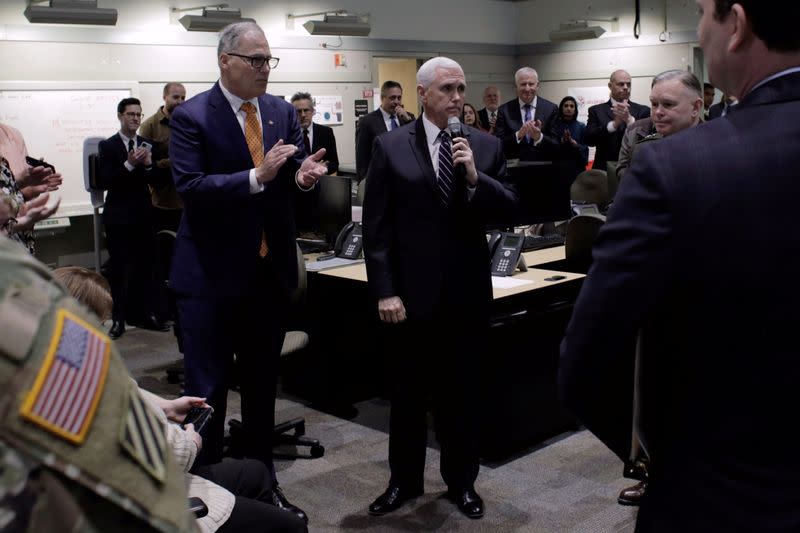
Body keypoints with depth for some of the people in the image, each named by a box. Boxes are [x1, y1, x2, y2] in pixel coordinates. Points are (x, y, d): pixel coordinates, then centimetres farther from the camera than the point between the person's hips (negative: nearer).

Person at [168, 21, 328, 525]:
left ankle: (264, 484, 32)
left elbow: (295, 171, 5)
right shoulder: (191, 116, -11)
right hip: (212, 275, -5)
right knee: (208, 390, 5)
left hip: (271, 270, 5)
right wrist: (257, 177, -30)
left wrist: (304, 174, -19)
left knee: (263, 387, 17)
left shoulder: (284, 111, 6)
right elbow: (189, 186, -21)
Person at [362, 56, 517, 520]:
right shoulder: (391, 147, -2)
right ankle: (405, 480, 30)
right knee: (408, 391, 13)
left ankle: (462, 481, 30)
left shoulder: (487, 146, 3)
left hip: (468, 292, 2)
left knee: (463, 392, 13)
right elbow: (376, 227, -5)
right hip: (412, 292, -1)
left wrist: (475, 177, -18)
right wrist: (384, 291, -10)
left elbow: (511, 208, -2)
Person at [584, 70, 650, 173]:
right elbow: (589, 139, -7)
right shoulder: (596, 110, 6)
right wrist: (614, 123, -20)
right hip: (604, 170, 0)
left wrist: (629, 119, -22)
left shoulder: (643, 110, 4)